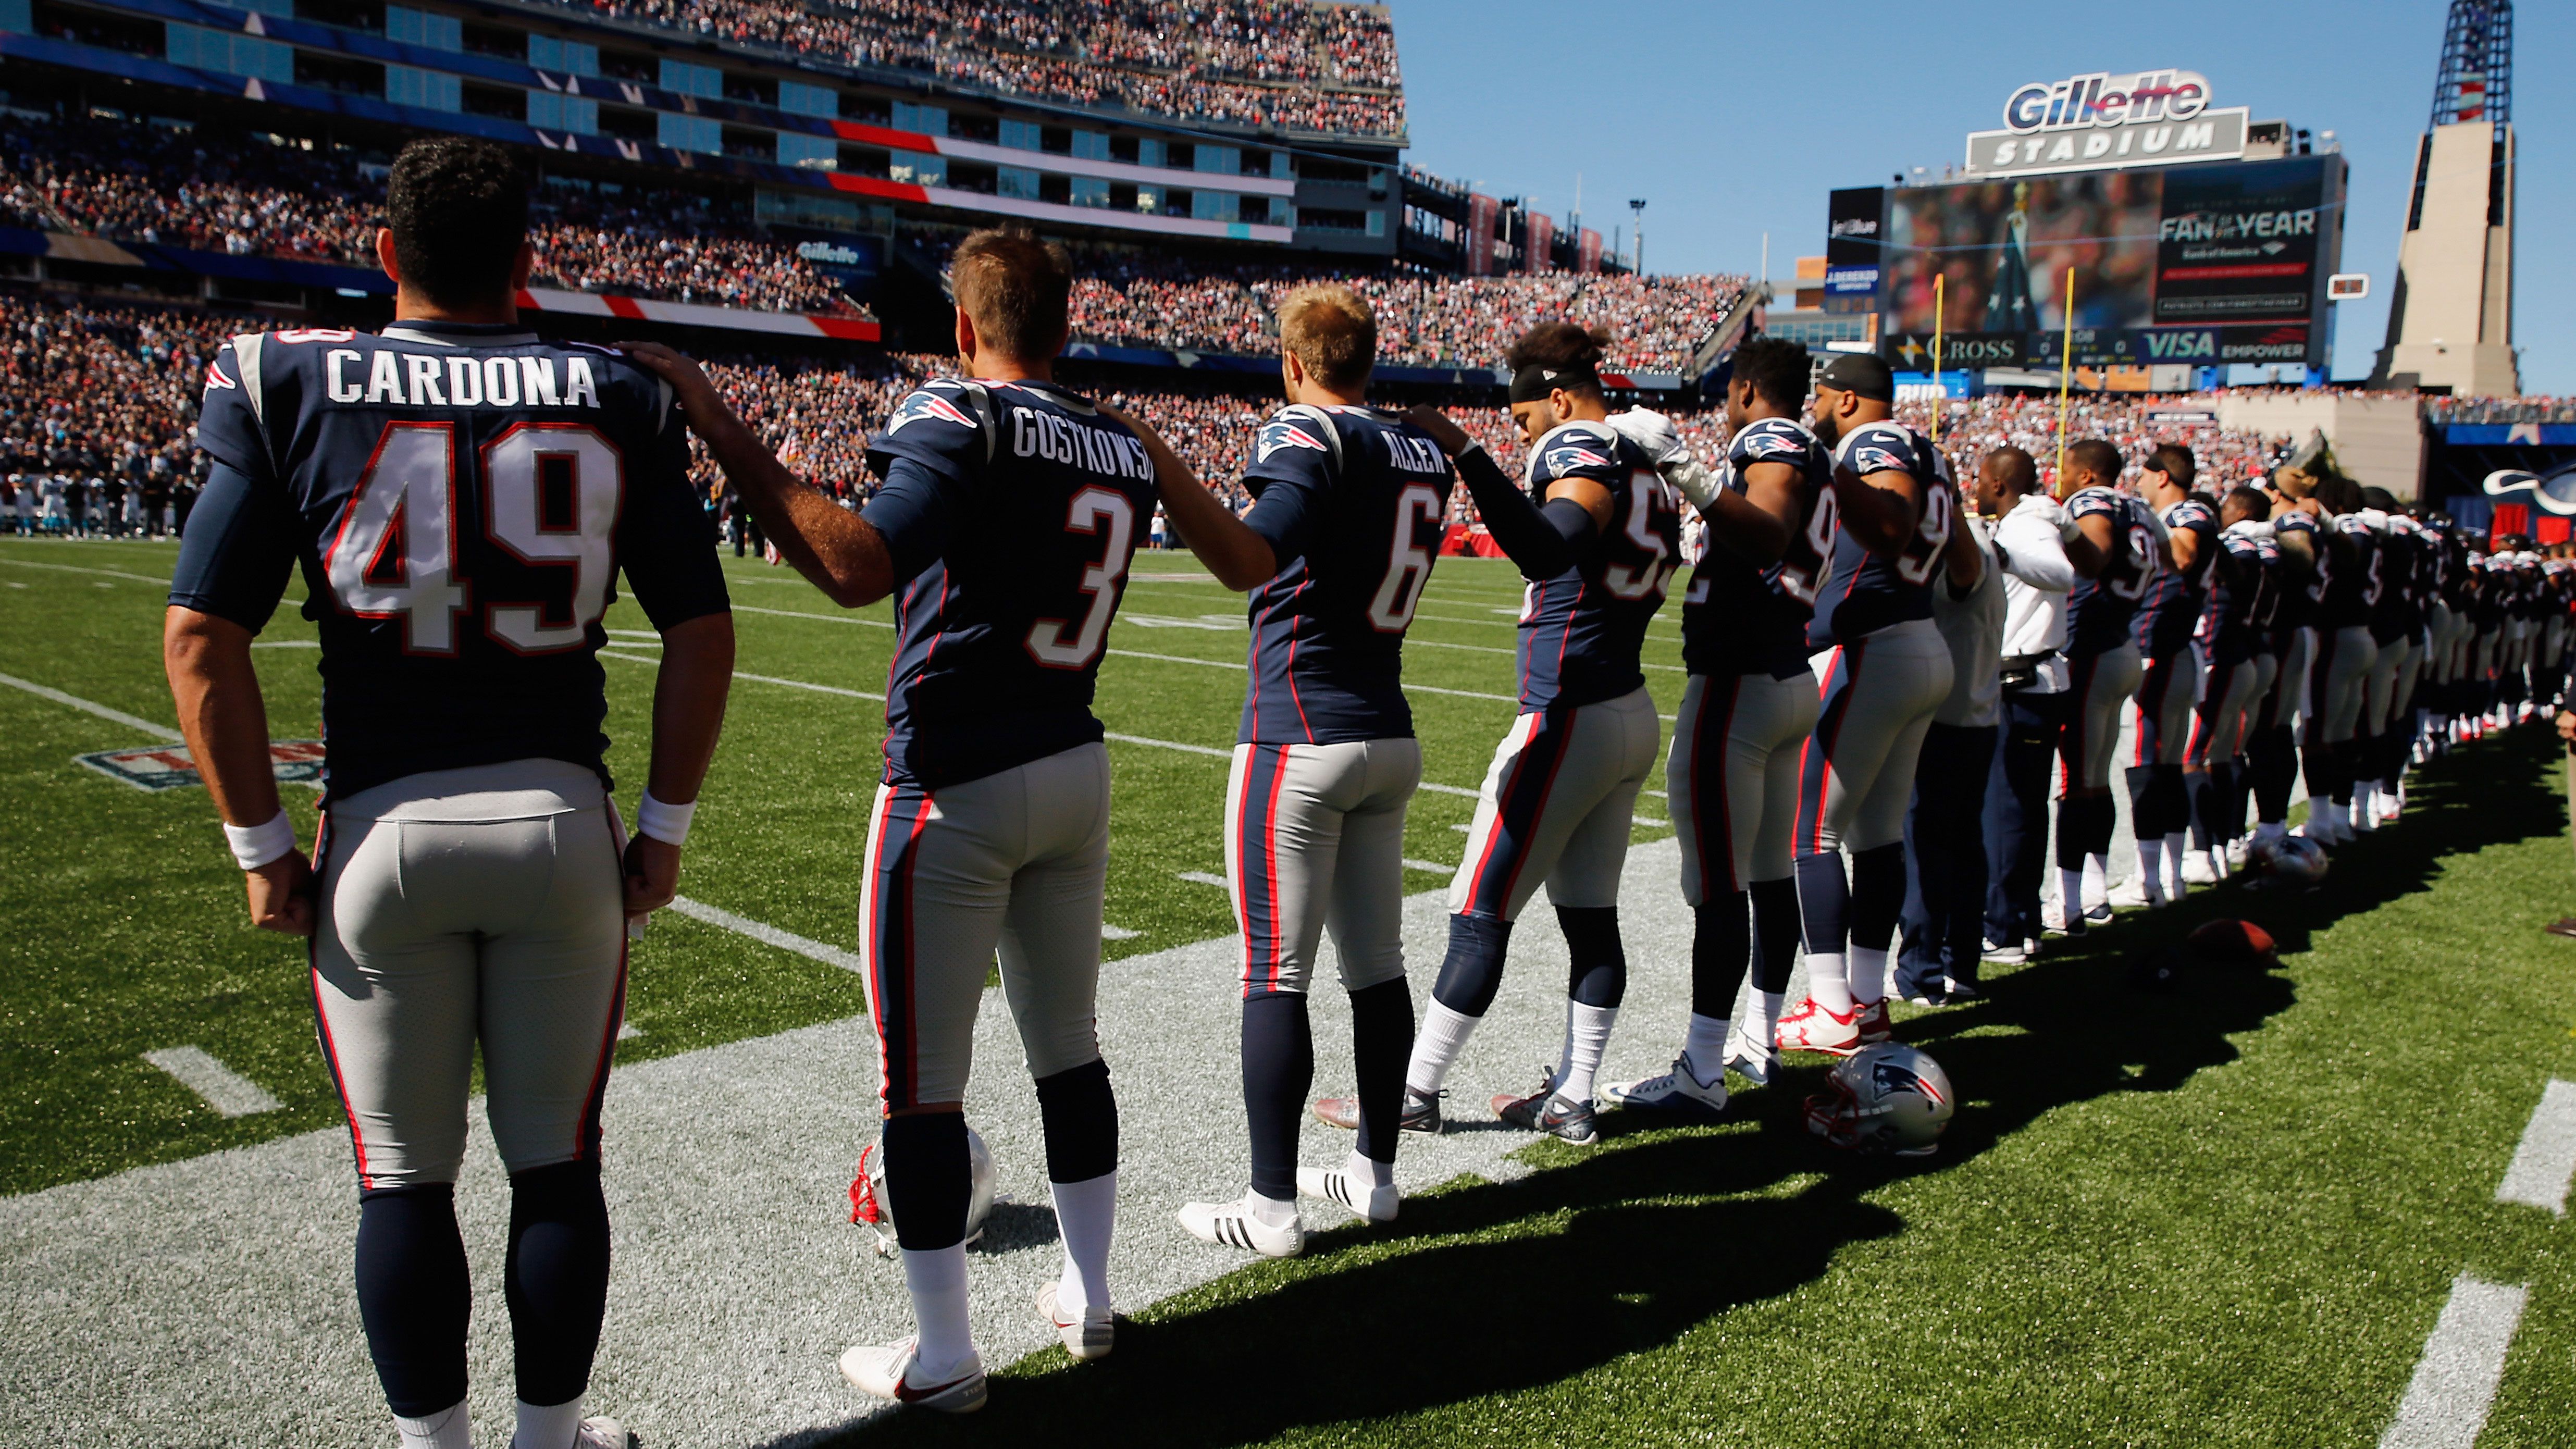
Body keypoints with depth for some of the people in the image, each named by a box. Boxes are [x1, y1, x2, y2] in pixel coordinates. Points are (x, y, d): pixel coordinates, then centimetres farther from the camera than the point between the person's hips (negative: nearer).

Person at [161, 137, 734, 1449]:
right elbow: (702, 631, -1)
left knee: (403, 1174, 13)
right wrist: (665, 826, 6)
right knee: (556, 1160, 14)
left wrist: (261, 845, 2)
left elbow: (201, 636, -6)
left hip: (383, 828, -1)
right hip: (561, 819, 1)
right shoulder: (614, 399, 2)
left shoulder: (291, 386, -1)